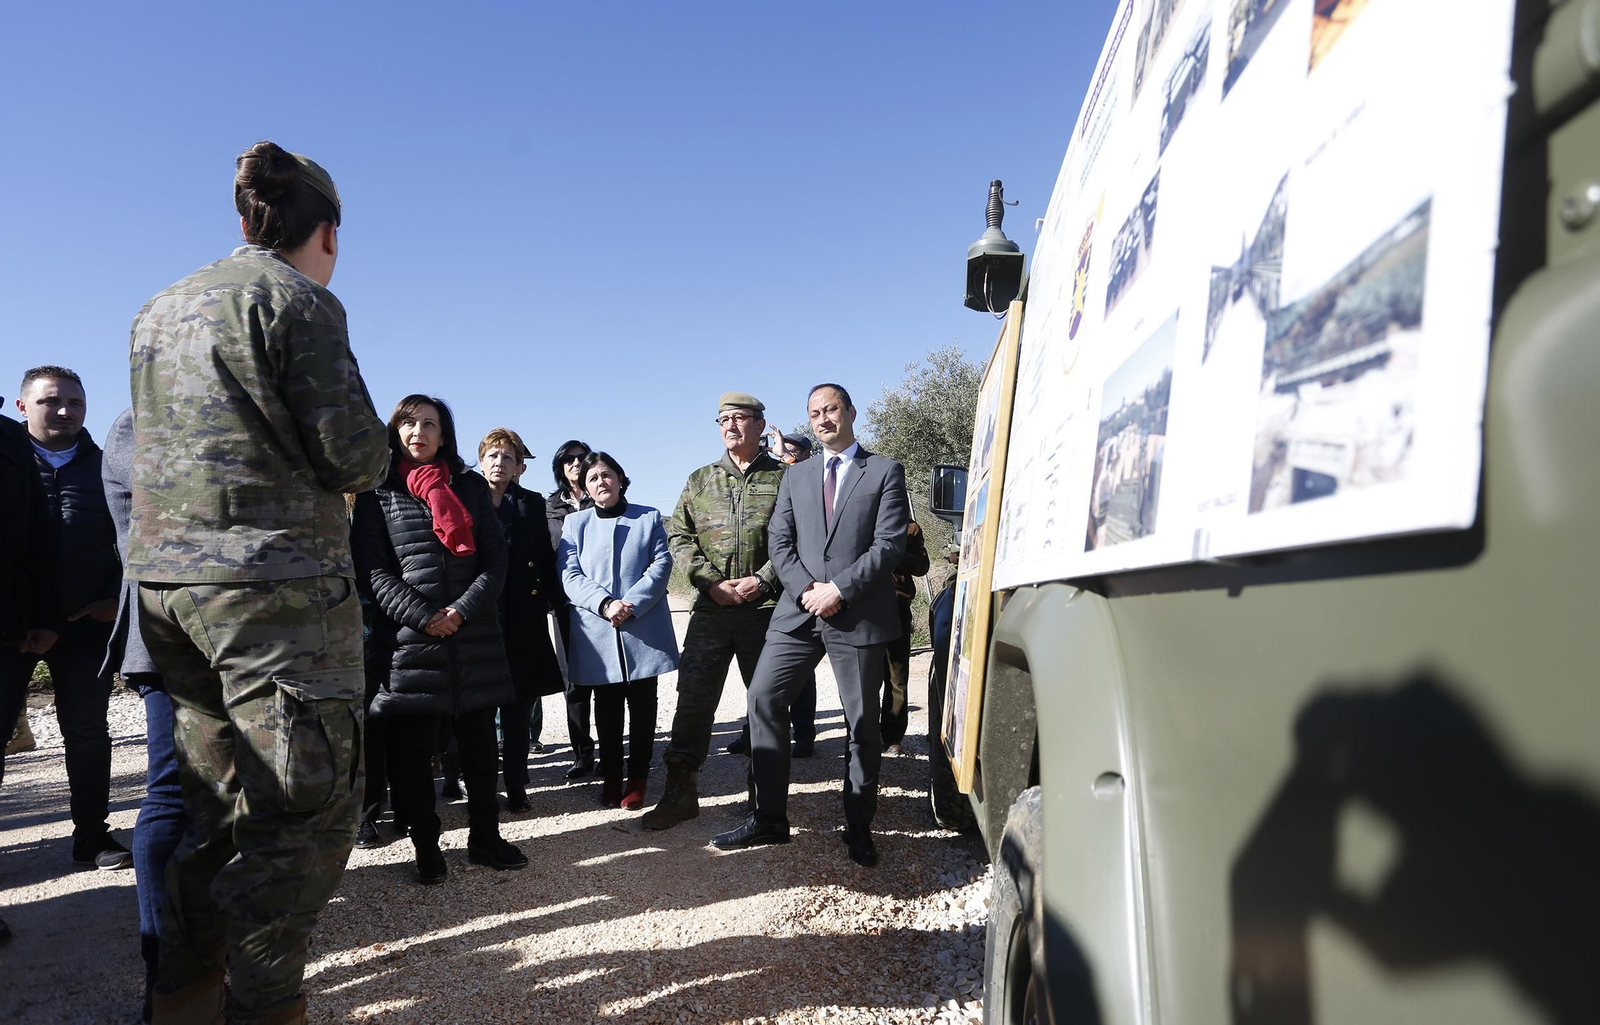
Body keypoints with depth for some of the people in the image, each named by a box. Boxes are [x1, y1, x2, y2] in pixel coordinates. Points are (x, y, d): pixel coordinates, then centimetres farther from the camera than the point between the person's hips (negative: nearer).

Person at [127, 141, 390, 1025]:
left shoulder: (160, 310, 18)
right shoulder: (298, 299, -7)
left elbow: (197, 439, 21)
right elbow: (357, 454, -12)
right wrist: (368, 458, 10)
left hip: (164, 576, 9)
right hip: (276, 578, -8)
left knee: (218, 799, 18)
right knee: (308, 802, -1)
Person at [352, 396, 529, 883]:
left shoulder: (471, 487, 12)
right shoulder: (378, 493, 6)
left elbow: (495, 559, 5)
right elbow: (374, 571, -2)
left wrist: (463, 610, -10)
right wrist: (424, 618, -13)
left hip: (475, 638, 2)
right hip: (407, 639, -2)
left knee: (479, 741, 9)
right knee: (411, 747, 3)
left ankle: (485, 837, 22)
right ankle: (425, 846, 17)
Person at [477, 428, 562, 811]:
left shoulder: (532, 504, 10)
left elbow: (546, 558, 8)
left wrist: (545, 598, -2)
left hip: (524, 619, 1)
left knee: (519, 708, 5)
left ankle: (516, 786, 13)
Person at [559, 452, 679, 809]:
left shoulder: (649, 518, 8)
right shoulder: (574, 523, 10)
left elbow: (661, 565, -2)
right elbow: (570, 575, -1)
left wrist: (632, 605, -16)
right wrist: (605, 604, -18)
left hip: (644, 631, 0)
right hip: (597, 633, 1)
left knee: (642, 708, 6)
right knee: (606, 710, 8)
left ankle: (637, 780, 17)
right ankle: (610, 778, 20)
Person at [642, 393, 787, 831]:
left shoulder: (783, 477, 4)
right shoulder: (700, 480, 13)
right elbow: (678, 536, 8)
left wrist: (763, 581, -13)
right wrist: (711, 581, -6)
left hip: (766, 608, -2)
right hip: (711, 609, 2)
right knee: (693, 699, 3)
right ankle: (680, 792, 13)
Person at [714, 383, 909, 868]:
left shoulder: (885, 471, 4)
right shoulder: (796, 476, 17)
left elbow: (889, 544, -6)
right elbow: (779, 542, 8)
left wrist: (839, 589, -14)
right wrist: (807, 590, -9)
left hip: (858, 614, -4)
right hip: (799, 611, 4)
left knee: (862, 721, 4)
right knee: (764, 699, -3)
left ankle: (859, 828, 18)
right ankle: (769, 818, 8)